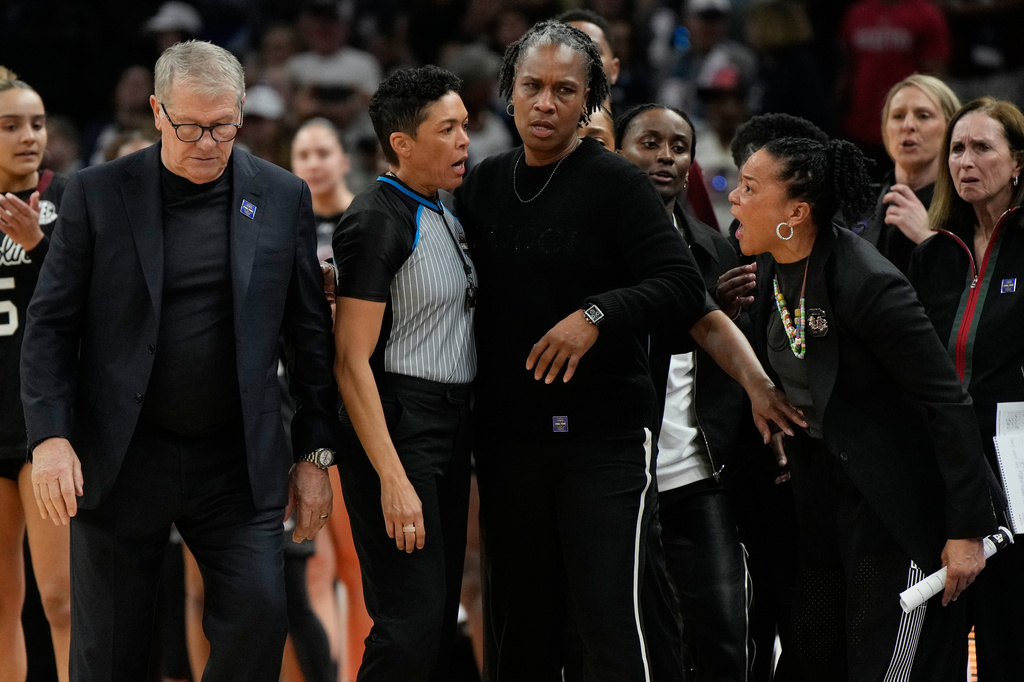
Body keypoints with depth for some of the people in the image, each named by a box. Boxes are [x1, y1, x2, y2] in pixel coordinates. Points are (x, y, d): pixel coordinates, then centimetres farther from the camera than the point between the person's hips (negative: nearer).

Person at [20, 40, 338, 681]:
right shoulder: (98, 194, -1)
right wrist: (50, 436, -12)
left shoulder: (283, 196, 4)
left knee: (259, 619, -11)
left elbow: (310, 334, 8)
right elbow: (51, 326, -1)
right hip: (122, 460, -1)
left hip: (239, 461, 1)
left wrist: (316, 453, 6)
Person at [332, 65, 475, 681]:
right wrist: (393, 480, -22)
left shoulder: (446, 210, 14)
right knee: (411, 629, -15)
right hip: (398, 425, -9)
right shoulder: (378, 220, -13)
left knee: (442, 621, 10)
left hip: (453, 422, 9)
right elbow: (352, 361, -17)